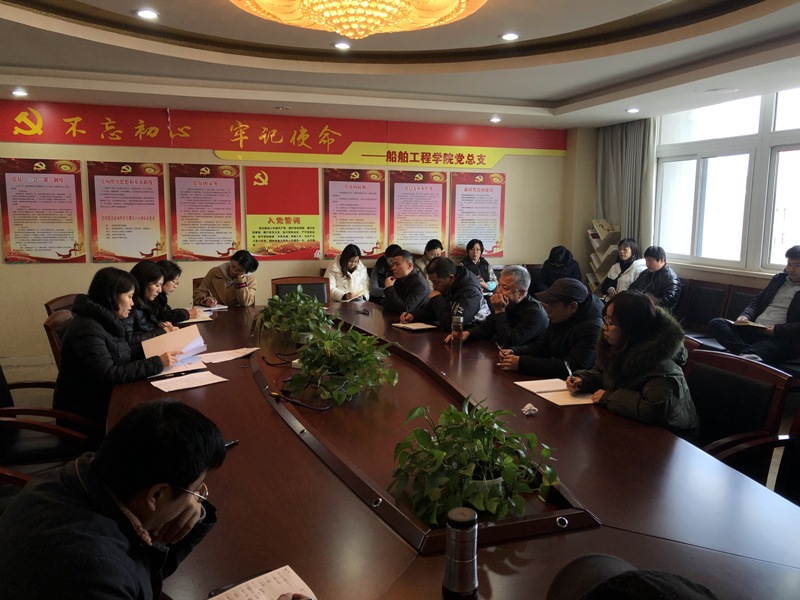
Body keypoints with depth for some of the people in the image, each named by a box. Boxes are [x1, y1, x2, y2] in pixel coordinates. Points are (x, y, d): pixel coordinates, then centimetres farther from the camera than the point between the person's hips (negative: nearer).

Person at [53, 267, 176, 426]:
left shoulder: (110, 321, 7)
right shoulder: (87, 329, -20)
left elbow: (125, 361, 6)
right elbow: (109, 375, -26)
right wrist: (156, 363, -24)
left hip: (106, 397, 8)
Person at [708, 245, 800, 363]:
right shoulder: (779, 279, 24)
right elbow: (757, 301, 25)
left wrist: (777, 330, -17)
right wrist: (745, 315, 3)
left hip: (779, 339, -7)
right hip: (754, 329, 7)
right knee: (716, 323, -19)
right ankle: (748, 353, -42)